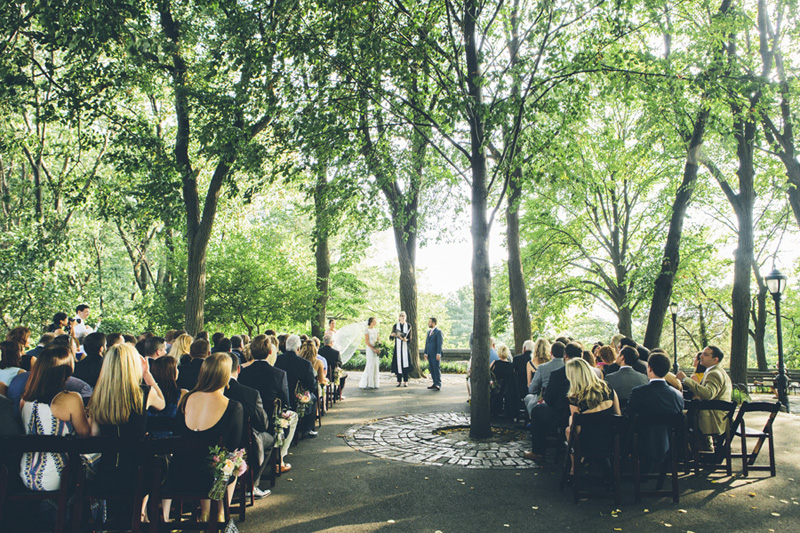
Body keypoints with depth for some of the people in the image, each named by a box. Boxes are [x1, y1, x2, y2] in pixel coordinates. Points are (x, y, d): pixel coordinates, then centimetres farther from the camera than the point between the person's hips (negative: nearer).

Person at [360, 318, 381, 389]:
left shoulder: (376, 330, 12)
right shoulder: (367, 330, -8)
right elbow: (366, 341, -11)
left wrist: (378, 348, 1)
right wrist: (373, 349, -15)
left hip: (376, 350, 7)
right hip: (370, 349, -7)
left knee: (376, 365, 5)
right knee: (371, 365, -7)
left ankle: (375, 383, 11)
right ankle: (368, 384, 0)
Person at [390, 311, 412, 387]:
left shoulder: (408, 326, 4)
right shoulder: (395, 326, 5)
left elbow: (409, 338, 1)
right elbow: (391, 337, 4)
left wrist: (405, 339, -21)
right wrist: (392, 334, -19)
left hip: (405, 347, -1)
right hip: (397, 347, 1)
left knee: (405, 363, -5)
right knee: (398, 363, -1)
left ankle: (405, 381, 2)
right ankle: (399, 381, 6)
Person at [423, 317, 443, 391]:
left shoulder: (438, 331, -7)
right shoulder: (429, 331, 18)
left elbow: (439, 343, -13)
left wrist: (438, 354, -18)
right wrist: (425, 353, 14)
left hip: (435, 355, -8)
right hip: (430, 355, 8)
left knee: (436, 369, -7)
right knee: (431, 369, 8)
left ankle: (438, 385, -3)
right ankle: (435, 384, 14)